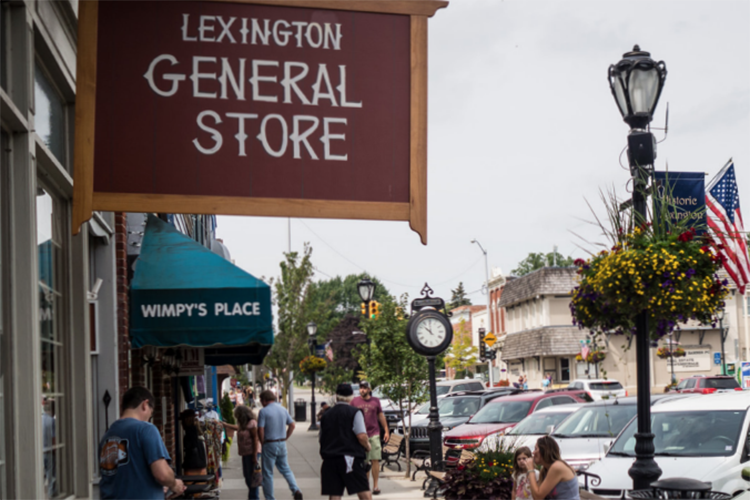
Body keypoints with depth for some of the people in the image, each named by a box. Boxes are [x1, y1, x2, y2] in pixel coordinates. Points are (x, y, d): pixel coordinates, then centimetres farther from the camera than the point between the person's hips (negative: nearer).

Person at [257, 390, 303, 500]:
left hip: (269, 445, -6)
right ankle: (296, 490, -5)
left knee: (268, 473, 5)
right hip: (282, 444, 6)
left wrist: (262, 443, -3)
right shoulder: (283, 409, 7)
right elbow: (292, 425, 9)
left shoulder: (264, 411, -12)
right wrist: (285, 438, 12)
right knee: (285, 469, 16)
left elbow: (260, 430, -17)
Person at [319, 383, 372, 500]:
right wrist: (367, 446, 6)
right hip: (350, 458, -5)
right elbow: (361, 436, -12)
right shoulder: (354, 412, -2)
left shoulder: (326, 415, 14)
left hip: (330, 460, 5)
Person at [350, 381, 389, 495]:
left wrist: (386, 431, 13)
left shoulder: (375, 401, 9)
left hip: (374, 434, 0)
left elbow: (381, 416, 15)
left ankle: (375, 486, 0)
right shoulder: (355, 401, 6)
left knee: (375, 461, -4)